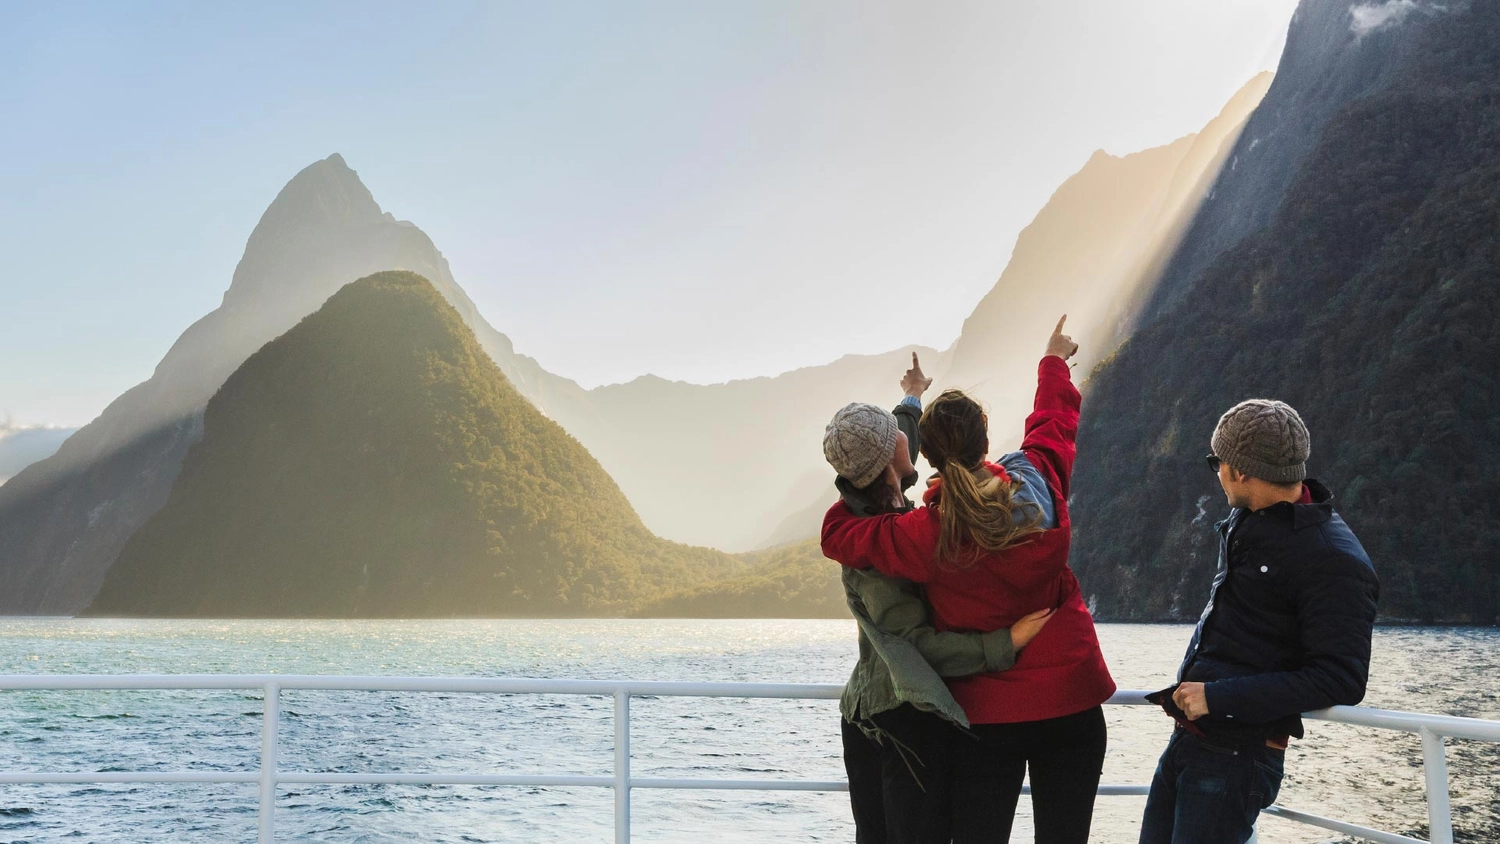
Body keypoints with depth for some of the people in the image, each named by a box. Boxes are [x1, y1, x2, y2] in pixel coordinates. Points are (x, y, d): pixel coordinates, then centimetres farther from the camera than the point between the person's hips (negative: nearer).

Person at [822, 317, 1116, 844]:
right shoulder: (1039, 482, -7)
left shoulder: (924, 536, -14)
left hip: (985, 714, -2)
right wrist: (1054, 362, 33)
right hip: (1070, 702, 2)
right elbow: (1054, 421, 15)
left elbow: (838, 536, -1)